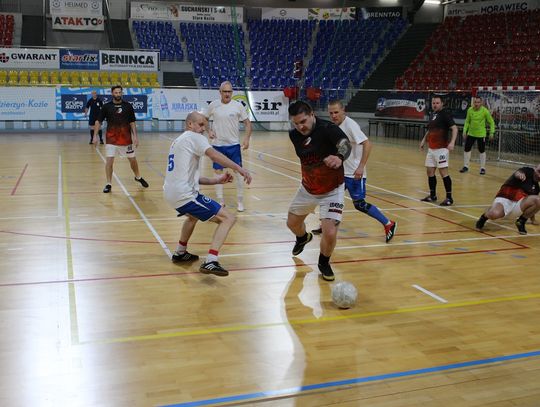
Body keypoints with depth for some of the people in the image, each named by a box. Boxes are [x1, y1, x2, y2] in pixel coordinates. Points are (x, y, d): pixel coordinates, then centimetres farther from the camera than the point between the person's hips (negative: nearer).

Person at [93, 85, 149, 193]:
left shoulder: (128, 106, -1)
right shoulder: (106, 106, -3)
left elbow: (132, 122, 3)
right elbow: (98, 121, 0)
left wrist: (135, 136, -6)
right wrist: (95, 136, -8)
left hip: (126, 138, 1)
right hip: (111, 139, -1)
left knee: (132, 159, 13)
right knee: (109, 160, -7)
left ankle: (138, 177, 37)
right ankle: (108, 184, 4)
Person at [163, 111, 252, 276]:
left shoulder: (178, 141, 24)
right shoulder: (194, 137, -2)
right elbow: (213, 154, -22)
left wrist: (216, 180, 17)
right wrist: (238, 168, -29)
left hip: (170, 193, 10)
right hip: (185, 195, -10)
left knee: (194, 215, 40)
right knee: (228, 218, -10)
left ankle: (180, 253, 44)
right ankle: (210, 262, -22)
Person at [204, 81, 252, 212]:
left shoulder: (238, 105, -5)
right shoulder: (213, 105, -2)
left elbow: (247, 123, -1)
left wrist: (247, 138, -15)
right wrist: (209, 131, -4)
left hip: (234, 144, -1)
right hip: (218, 145, 1)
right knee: (218, 172, 6)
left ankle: (240, 201, 12)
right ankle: (220, 200, 19)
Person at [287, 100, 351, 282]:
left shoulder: (328, 128, -27)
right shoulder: (294, 135, -10)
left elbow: (345, 144, -48)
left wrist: (339, 156, -69)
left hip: (331, 191, -5)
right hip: (307, 189, 6)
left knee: (330, 233, -18)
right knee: (292, 223, 20)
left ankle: (324, 263, 15)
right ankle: (303, 238, 59)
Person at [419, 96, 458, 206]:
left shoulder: (445, 113, -9)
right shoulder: (433, 114, 15)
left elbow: (454, 128, -16)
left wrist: (452, 142, -28)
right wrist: (424, 140, 19)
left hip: (441, 148, -8)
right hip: (431, 148, 8)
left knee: (443, 172, -8)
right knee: (430, 171, 10)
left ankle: (449, 198, -2)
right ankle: (432, 195, 23)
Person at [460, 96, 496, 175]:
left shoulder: (485, 111, -14)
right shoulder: (470, 110, -5)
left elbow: (491, 122, -4)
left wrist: (491, 132, -8)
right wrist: (464, 131, 4)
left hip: (481, 134, -3)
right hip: (471, 133, 3)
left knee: (482, 151, 5)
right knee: (466, 149, 4)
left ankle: (482, 168, 17)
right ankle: (465, 166, 19)